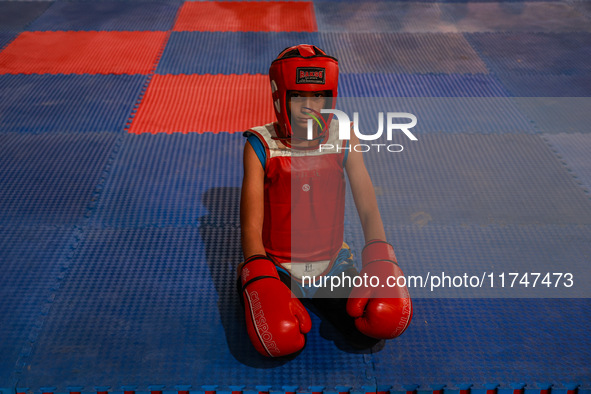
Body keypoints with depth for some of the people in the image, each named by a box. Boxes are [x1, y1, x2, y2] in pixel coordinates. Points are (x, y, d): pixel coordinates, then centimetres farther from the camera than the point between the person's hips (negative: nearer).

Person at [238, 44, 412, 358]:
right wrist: (261, 279, -30)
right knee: (282, 338, -25)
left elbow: (368, 207, -8)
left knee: (369, 332, -16)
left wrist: (379, 262, -24)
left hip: (331, 263, 2)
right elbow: (251, 225, -15)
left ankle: (316, 297, 12)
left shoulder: (343, 140, -3)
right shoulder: (262, 145, -9)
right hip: (278, 265, -2)